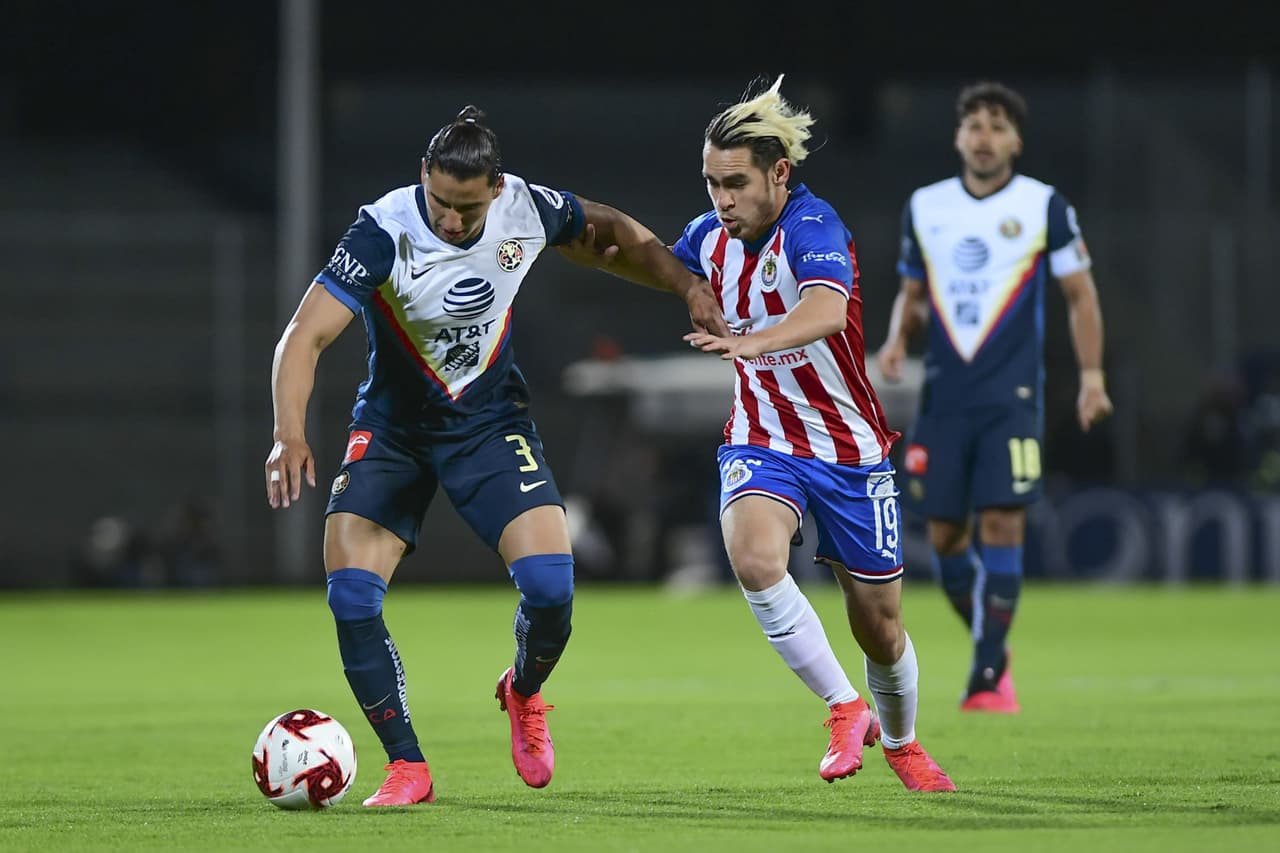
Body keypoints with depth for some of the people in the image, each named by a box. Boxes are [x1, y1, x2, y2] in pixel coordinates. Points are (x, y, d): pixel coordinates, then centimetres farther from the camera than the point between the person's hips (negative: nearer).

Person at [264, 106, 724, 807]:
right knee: (350, 596, -17)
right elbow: (306, 335, -32)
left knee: (550, 586, -16)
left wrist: (688, 285, -4)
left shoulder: (526, 210, -15)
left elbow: (612, 230, 8)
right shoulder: (385, 231, -26)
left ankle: (524, 694, 19)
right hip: (392, 428, -1)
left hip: (490, 420, 1)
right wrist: (290, 435, -46)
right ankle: (407, 768, -2)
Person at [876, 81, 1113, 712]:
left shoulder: (1043, 205, -1)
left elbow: (1080, 293, 4)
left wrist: (1091, 376, -5)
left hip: (1012, 396, -3)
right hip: (944, 395, 3)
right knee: (944, 532, 2)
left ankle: (988, 674, -9)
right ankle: (992, 645, 23)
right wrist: (897, 339, 0)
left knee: (1002, 524, -13)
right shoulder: (924, 207, 9)